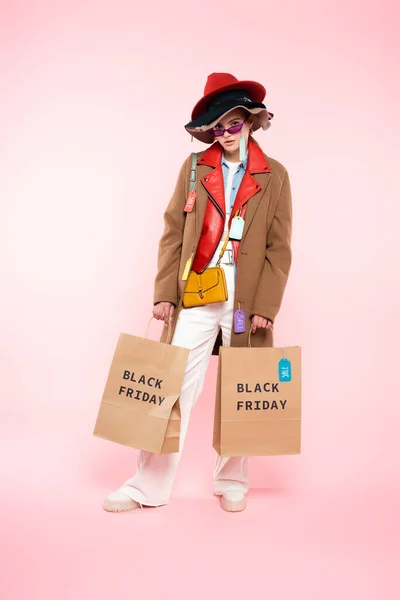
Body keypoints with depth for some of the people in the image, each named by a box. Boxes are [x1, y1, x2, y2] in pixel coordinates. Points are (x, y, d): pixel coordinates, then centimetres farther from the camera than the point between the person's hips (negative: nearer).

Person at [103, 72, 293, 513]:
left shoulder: (274, 176, 4)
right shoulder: (194, 168, 8)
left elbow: (279, 248, 1)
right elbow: (173, 234, 5)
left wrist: (265, 307, -7)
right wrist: (165, 293, -3)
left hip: (246, 302, 0)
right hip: (195, 298, 1)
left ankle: (232, 483, 25)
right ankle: (149, 485, 11)